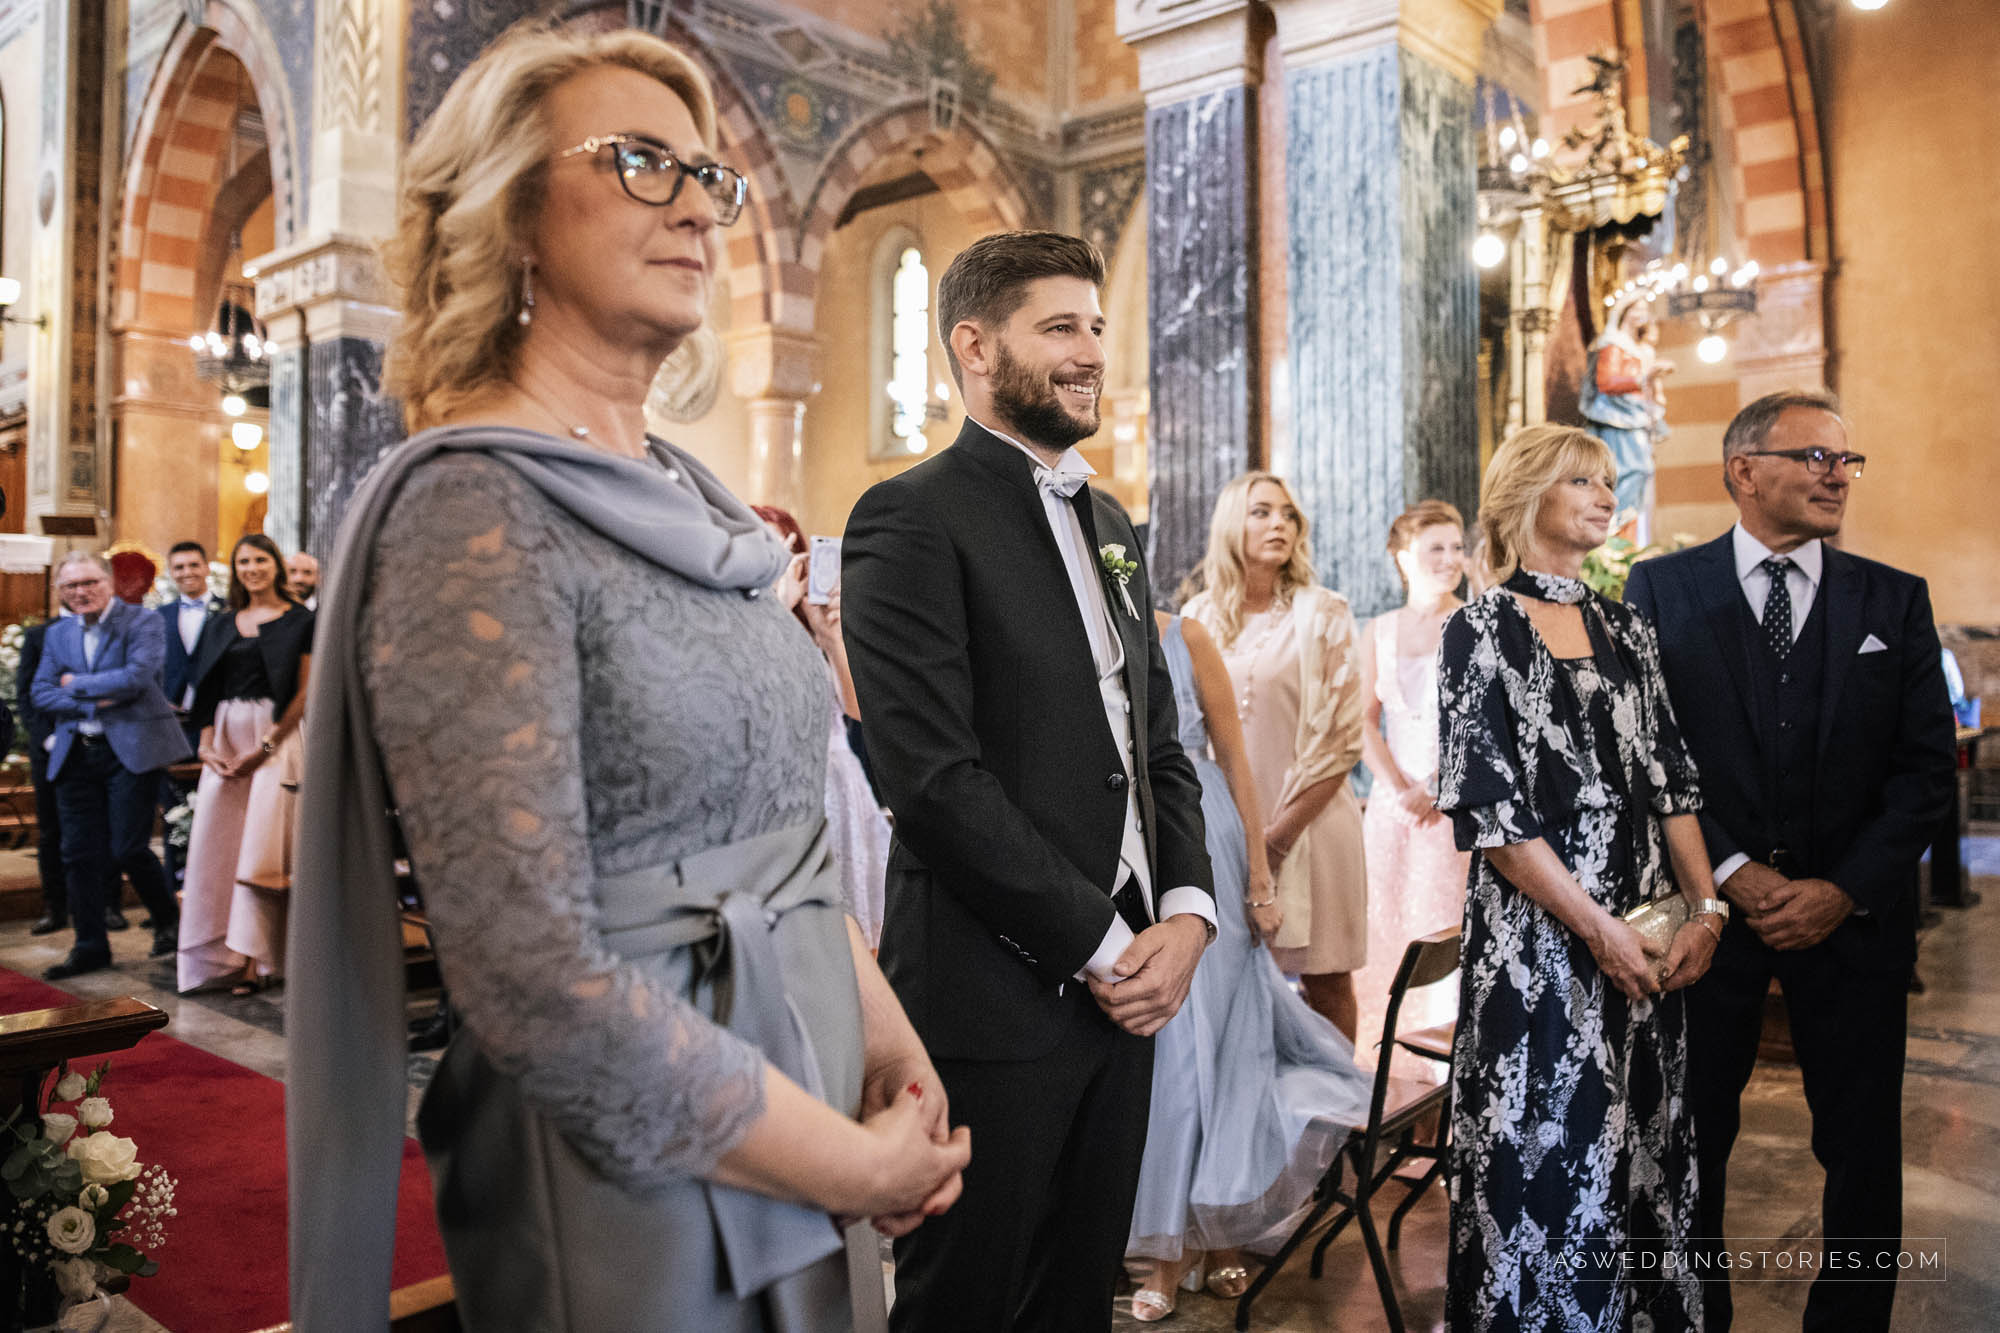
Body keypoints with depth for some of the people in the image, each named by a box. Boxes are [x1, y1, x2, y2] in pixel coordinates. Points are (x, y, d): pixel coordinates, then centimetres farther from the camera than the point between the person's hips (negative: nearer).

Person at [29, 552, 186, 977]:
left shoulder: (142, 623, -4)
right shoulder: (57, 634, 14)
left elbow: (136, 678, -18)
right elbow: (42, 693, 5)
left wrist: (76, 683, -5)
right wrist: (94, 702, -11)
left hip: (130, 750, -5)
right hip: (75, 755, 5)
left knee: (128, 849, -5)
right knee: (80, 854, 7)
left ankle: (168, 918, 20)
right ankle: (90, 946, 17)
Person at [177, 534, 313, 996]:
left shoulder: (299, 621, 0)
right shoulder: (222, 624, 15)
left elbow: (304, 691, -6)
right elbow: (208, 688, 11)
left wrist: (265, 747, -14)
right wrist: (205, 744, -4)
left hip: (274, 736, -5)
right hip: (225, 737, 5)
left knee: (261, 841, -8)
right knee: (218, 840, 1)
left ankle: (252, 957, -6)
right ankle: (218, 951, 7)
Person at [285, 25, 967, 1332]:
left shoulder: (688, 493, 5)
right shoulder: (473, 511, -19)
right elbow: (540, 983, -25)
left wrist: (888, 1042, 0)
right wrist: (855, 1167, -16)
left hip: (792, 1120, 8)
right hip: (636, 1189, -7)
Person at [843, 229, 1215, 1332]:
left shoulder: (1111, 524, 15)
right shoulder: (912, 518, -10)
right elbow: (934, 778, -19)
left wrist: (1186, 913, 0)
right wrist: (1105, 947, -14)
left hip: (1126, 986, 7)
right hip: (994, 1002, -7)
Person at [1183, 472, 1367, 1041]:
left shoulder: (1322, 615, -1)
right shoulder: (1199, 617, 7)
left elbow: (1343, 738, -5)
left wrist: (1280, 833, -10)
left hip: (1311, 822, -2)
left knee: (1325, 982, 4)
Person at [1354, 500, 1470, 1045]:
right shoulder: (1379, 631, 9)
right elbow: (1366, 721, 6)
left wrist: (1437, 789, -14)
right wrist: (1401, 789, -8)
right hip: (1393, 799, 4)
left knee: (1447, 918, -4)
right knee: (1387, 918, 5)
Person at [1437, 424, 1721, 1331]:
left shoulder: (1624, 630, 12)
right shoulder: (1481, 630, -6)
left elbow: (1670, 780, 11)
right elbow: (1488, 811, -12)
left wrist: (1704, 906, -1)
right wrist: (1597, 927, -14)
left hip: (1648, 943, 6)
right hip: (1539, 942, -6)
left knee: (1641, 1151, 13)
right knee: (1547, 1155, 2)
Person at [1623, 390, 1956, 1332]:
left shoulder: (1895, 601, 5)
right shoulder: (1661, 589, 0)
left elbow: (1926, 766, 1)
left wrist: (1845, 889, -10)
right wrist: (1733, 874, -12)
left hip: (1854, 911, 2)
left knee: (1864, 1147, 10)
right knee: (1690, 1138, 10)